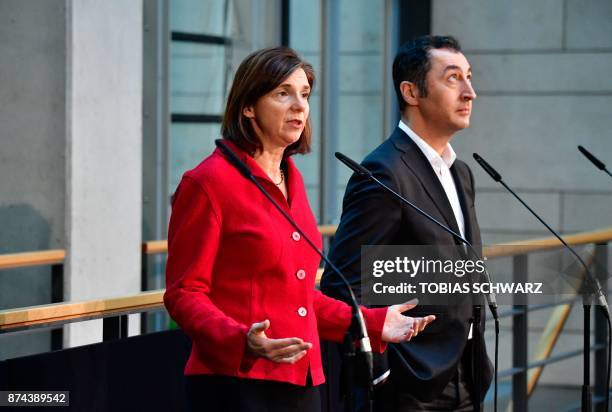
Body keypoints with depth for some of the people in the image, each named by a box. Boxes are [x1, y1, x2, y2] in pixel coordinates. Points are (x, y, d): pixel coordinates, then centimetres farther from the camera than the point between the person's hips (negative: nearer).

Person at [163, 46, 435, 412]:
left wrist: (372, 323, 13)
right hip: (237, 381, -7)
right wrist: (242, 341, -27)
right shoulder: (209, 181, -8)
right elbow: (184, 293, -11)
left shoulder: (292, 180, 15)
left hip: (300, 381, 7)